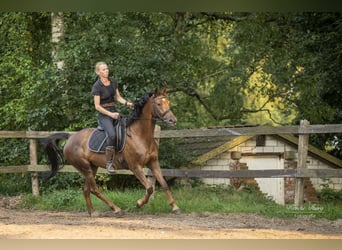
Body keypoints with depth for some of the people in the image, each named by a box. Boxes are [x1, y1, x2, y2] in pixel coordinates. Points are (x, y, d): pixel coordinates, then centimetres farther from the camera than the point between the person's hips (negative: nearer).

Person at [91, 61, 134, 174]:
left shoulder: (113, 82, 9)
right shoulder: (97, 86, -10)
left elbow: (118, 97, 16)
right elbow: (97, 106, -11)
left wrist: (127, 103, -4)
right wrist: (110, 114, -19)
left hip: (114, 111, 7)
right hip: (103, 115, -7)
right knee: (112, 134, -31)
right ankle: (109, 162, -24)